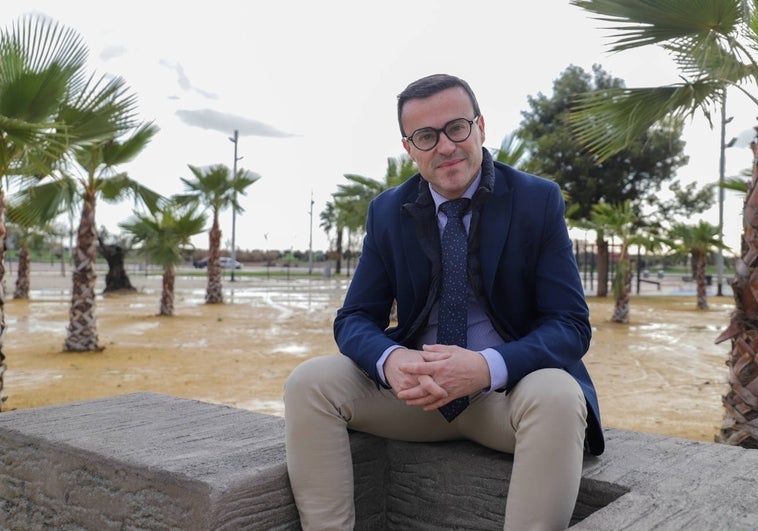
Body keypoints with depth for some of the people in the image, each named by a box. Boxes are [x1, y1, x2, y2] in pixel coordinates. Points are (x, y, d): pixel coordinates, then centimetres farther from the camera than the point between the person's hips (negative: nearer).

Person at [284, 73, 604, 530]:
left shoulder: (539, 200, -6)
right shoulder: (387, 212, 2)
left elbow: (571, 324, -10)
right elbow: (355, 319, 2)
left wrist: (487, 367, -30)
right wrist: (391, 361, -24)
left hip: (510, 387, -2)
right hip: (417, 385, 3)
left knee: (557, 396, -35)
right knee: (309, 382, -18)